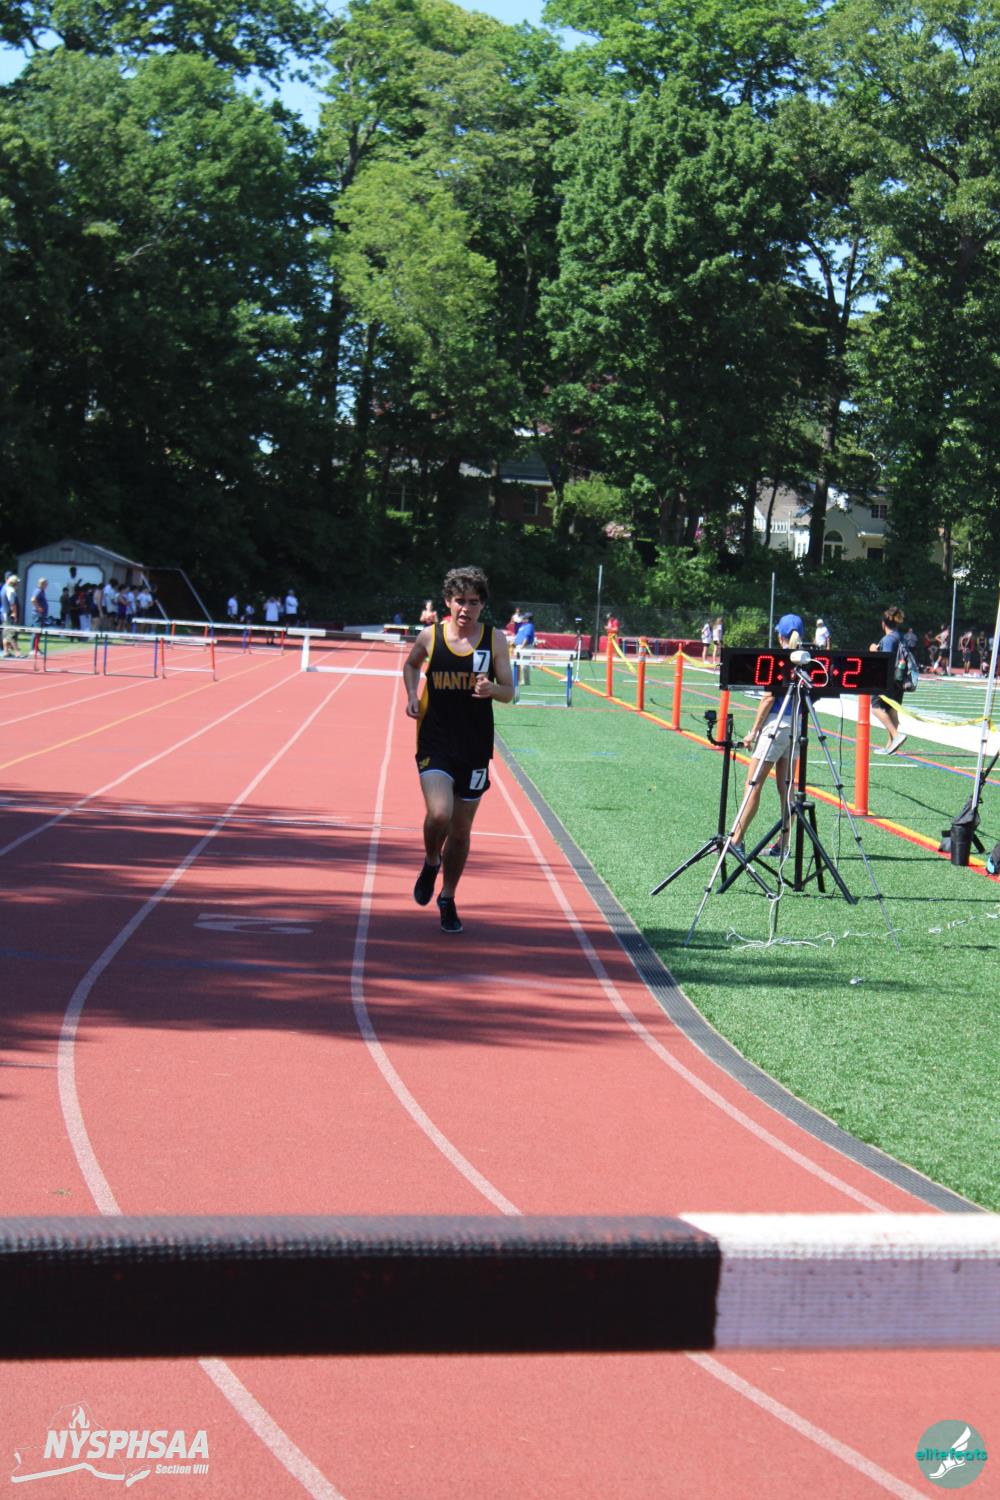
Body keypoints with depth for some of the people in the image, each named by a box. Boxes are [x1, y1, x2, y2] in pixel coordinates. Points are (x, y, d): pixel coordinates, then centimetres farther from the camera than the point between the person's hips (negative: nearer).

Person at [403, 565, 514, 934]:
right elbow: (411, 665, 20)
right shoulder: (430, 636, -1)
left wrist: (491, 689, -22)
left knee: (461, 831, 9)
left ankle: (447, 899, 29)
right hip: (435, 743, -1)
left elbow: (509, 692, 1)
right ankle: (430, 863, 12)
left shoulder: (495, 639, -1)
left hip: (475, 748, 1)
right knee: (439, 814, -22)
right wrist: (412, 696, 3)